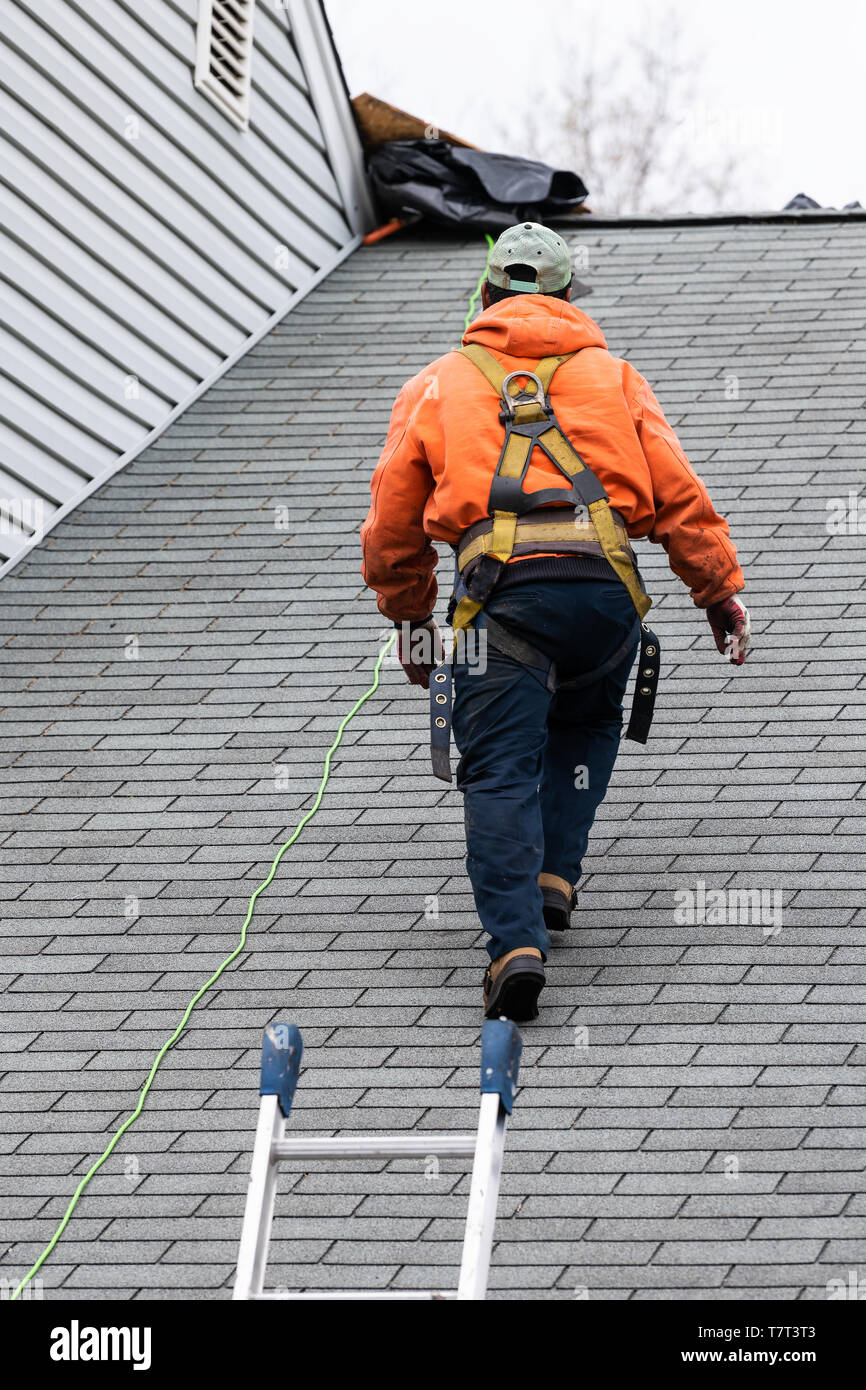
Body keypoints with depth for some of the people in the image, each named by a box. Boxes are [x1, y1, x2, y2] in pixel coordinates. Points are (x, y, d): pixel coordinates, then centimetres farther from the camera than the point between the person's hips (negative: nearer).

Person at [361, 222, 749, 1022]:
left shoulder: (437, 387, 20)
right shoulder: (611, 376, 21)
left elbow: (394, 525, 22)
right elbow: (678, 493, 14)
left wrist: (410, 615, 35)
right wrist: (721, 591, 20)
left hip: (503, 592, -2)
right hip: (607, 587, 2)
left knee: (501, 770, -5)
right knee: (586, 726, 30)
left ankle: (517, 942, -21)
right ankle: (554, 874, 15)